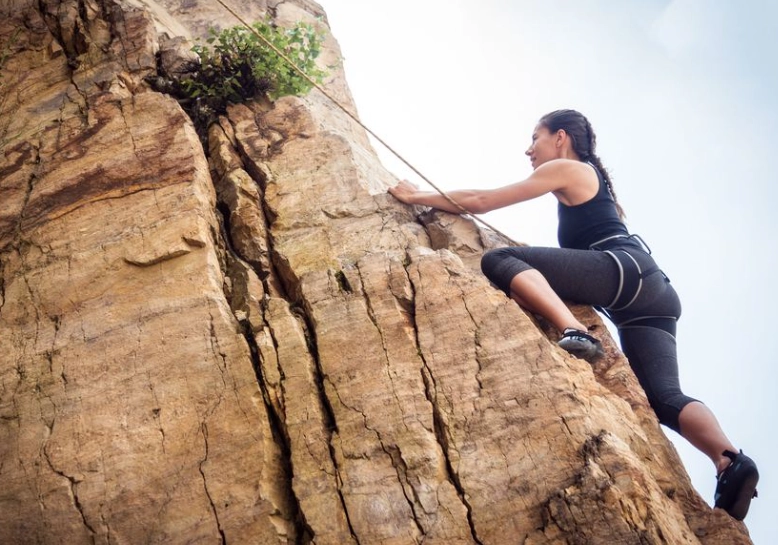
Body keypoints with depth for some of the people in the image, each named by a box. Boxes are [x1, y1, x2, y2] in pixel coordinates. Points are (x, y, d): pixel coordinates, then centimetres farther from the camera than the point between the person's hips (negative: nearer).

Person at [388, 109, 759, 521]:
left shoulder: (565, 168, 12)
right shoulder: (588, 179, 37)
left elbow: (479, 202, 10)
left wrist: (416, 197, 21)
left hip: (626, 269, -9)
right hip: (651, 289, 9)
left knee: (498, 261, -15)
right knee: (663, 397, -2)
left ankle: (574, 331, -34)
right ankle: (730, 460, -29)